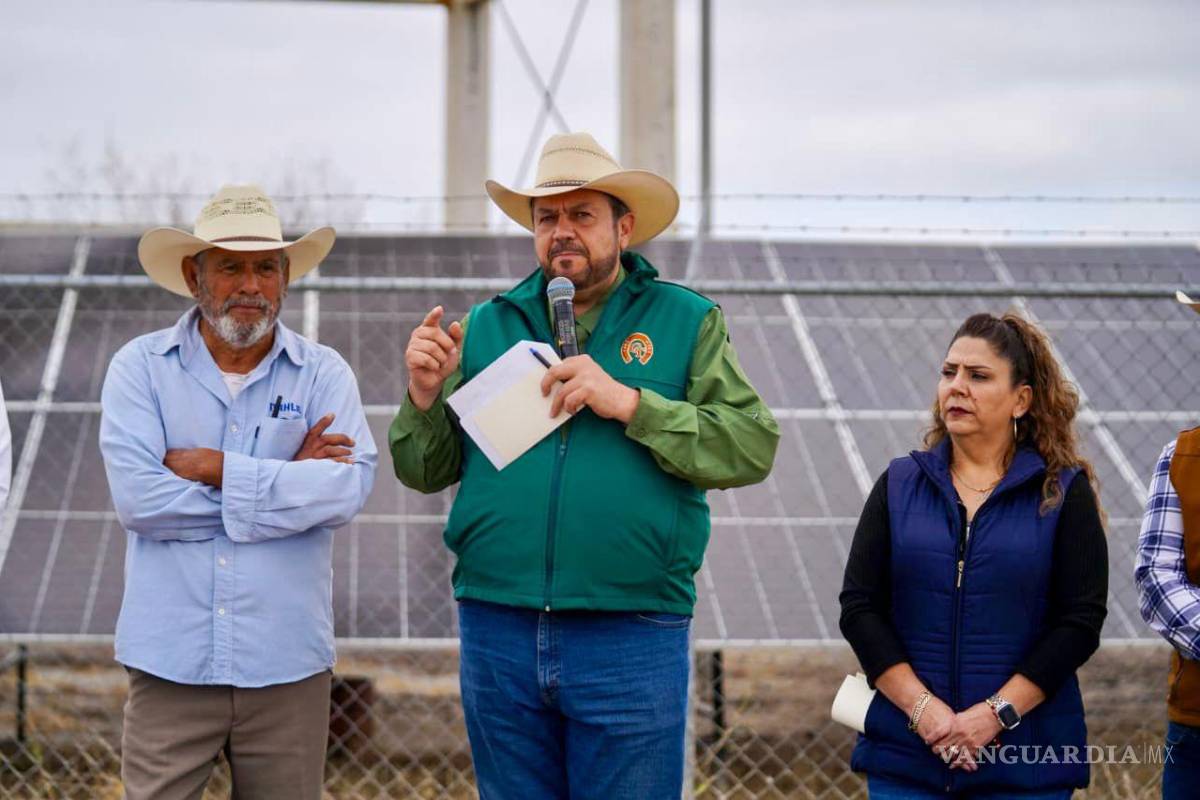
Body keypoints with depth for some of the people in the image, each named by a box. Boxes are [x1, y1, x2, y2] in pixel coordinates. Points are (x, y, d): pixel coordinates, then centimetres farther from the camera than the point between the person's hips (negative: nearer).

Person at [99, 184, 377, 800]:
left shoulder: (324, 374, 5)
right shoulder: (140, 367, 3)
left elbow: (351, 486, -10)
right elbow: (135, 496, -11)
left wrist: (218, 469, -11)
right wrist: (285, 482, -7)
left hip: (287, 664, 1)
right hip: (170, 661, -1)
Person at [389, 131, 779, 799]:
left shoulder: (686, 320, 5)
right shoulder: (487, 326, 12)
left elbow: (754, 446, -7)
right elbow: (427, 471, 14)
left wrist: (630, 403, -14)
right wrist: (425, 396, -6)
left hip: (631, 638, -3)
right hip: (499, 634, 3)